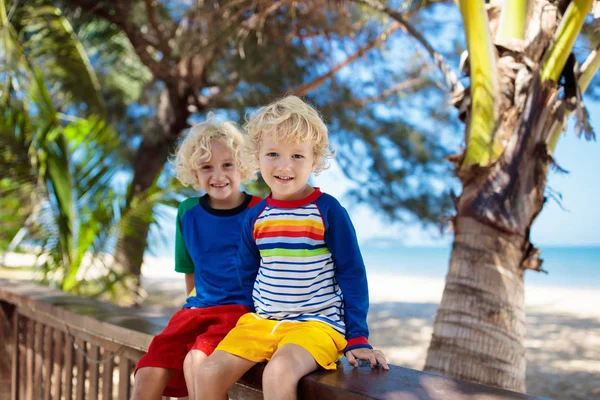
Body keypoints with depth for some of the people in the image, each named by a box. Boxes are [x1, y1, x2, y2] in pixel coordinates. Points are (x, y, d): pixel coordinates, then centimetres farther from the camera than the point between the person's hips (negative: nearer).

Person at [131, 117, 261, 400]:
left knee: (196, 361, -31)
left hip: (244, 310, -4)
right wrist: (194, 307, 15)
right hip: (197, 309, 4)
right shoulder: (188, 213, 9)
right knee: (148, 377, -15)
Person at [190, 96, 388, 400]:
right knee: (207, 374, -13)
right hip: (262, 321, 5)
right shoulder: (254, 218, 5)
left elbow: (352, 276, -4)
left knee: (278, 372, -33)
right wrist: (251, 321, 11)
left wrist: (357, 339, -6)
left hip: (316, 323, -5)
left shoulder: (329, 212, -8)